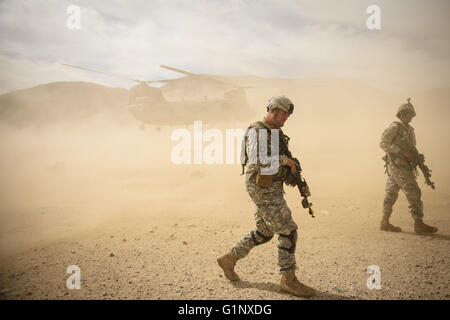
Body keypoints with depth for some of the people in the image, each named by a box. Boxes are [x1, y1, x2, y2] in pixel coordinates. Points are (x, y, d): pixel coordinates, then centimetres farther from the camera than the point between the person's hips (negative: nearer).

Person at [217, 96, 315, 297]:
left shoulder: (276, 133, 15)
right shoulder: (257, 132, -16)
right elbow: (257, 160, -31)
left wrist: (291, 174, 6)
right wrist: (284, 160, -21)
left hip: (271, 188, 10)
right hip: (263, 190, -10)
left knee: (263, 233, 17)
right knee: (288, 231, -8)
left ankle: (229, 260, 27)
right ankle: (289, 280, 1)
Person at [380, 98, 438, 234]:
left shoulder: (409, 129, 18)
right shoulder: (395, 127, -10)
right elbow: (384, 143, -17)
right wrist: (403, 152, -22)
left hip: (404, 166, 9)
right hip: (398, 167, -9)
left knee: (391, 194, 9)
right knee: (413, 193, -9)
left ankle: (385, 223, 13)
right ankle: (419, 224, -6)